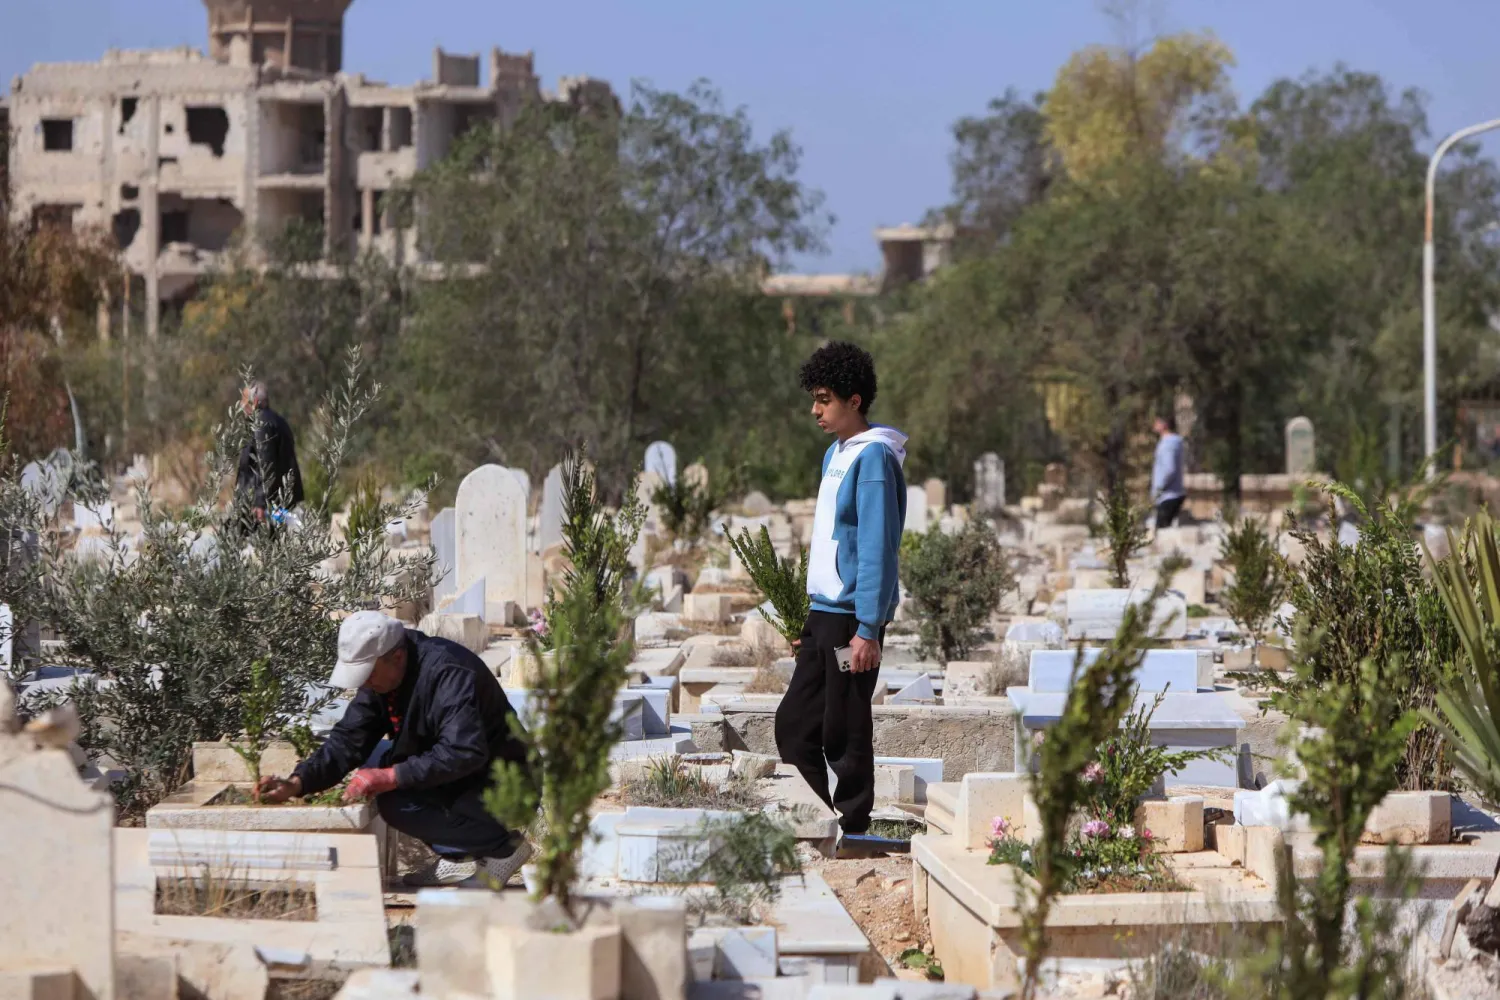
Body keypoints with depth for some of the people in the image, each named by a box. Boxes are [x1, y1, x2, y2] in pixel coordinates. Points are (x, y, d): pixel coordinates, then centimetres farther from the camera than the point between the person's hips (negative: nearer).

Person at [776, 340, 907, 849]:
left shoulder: (873, 457, -13)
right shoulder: (836, 455, 16)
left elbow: (877, 548, -18)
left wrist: (867, 630, -21)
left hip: (852, 616, -10)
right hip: (823, 612, 10)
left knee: (844, 734, -4)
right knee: (794, 722, 11)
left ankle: (852, 832, 4)